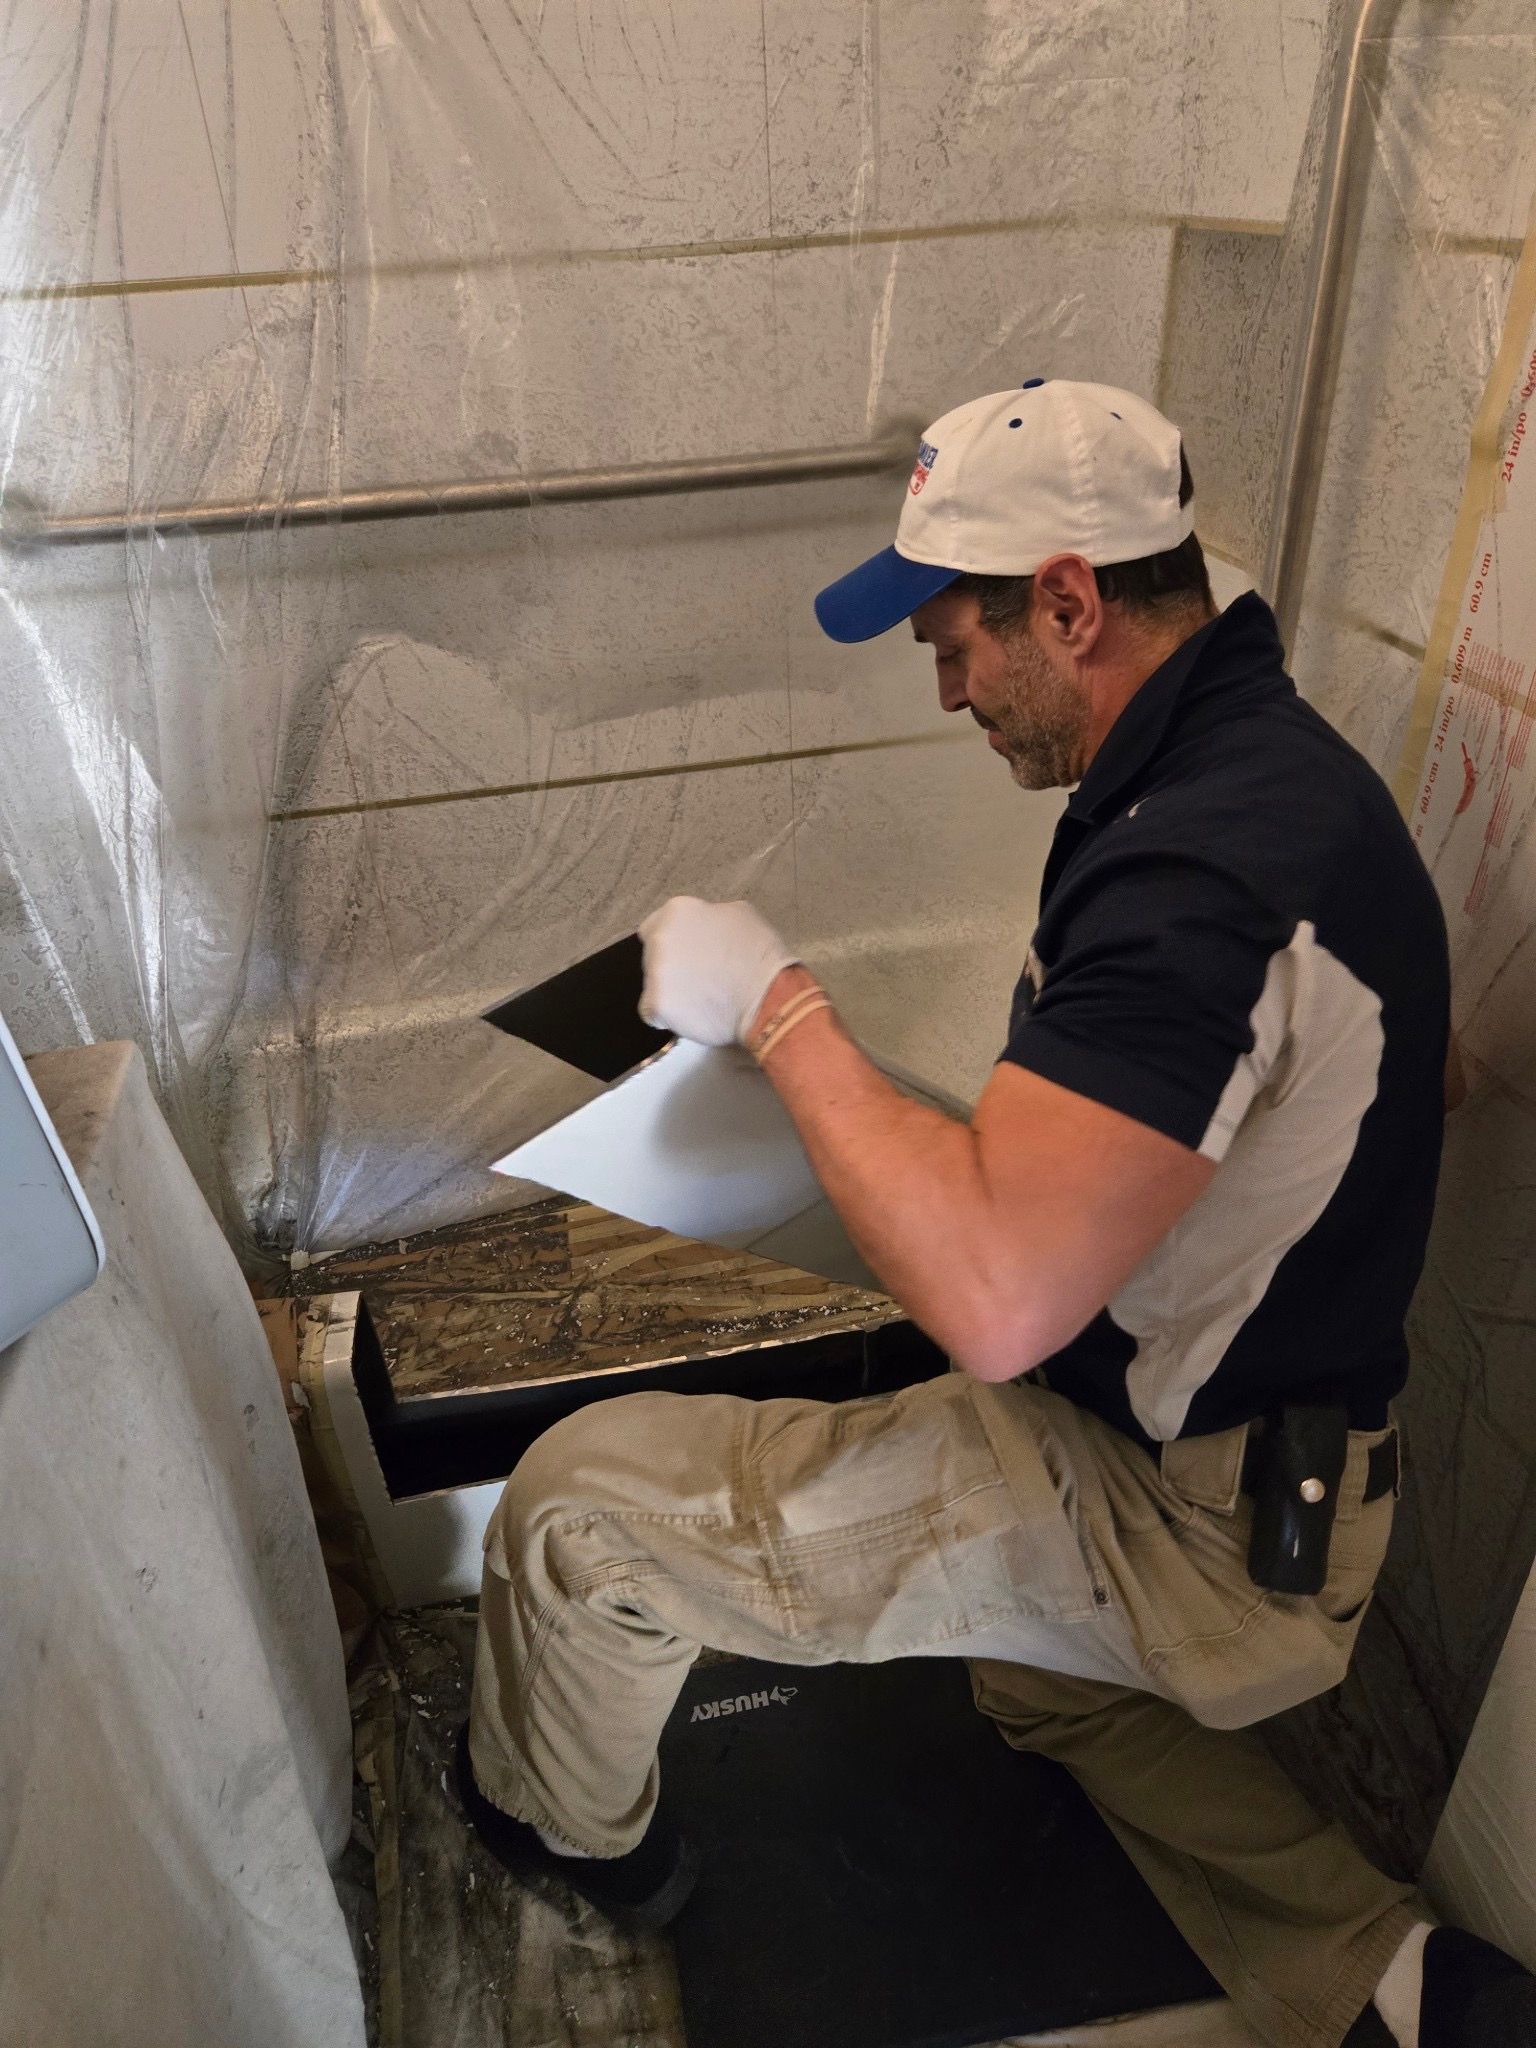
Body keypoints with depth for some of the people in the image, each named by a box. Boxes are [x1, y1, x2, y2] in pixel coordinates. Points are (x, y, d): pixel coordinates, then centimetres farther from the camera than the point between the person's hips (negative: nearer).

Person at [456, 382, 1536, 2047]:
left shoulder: (1204, 867, -31)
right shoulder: (1270, 761, 3)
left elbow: (993, 1298, -38)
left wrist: (777, 1009, -26)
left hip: (1164, 1528, -10)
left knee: (577, 1501, -5)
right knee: (1038, 1672, 39)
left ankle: (564, 1825, 28)